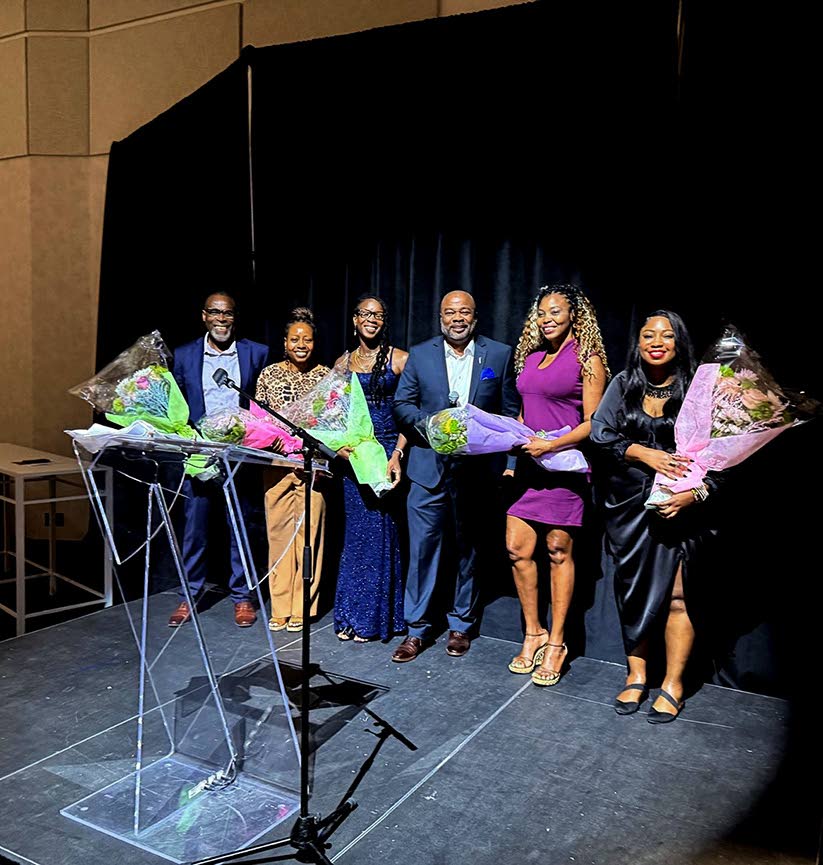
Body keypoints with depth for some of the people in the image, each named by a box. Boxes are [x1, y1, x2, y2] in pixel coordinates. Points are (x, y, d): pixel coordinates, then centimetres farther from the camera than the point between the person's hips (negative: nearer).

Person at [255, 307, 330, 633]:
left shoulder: (325, 376, 5)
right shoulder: (269, 375, 7)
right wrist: (270, 441, -9)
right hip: (278, 462, 1)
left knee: (309, 532, 0)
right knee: (278, 532, 4)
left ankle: (302, 608, 12)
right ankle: (280, 608, 14)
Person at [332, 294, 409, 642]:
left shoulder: (399, 359, 0)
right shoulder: (343, 363, 12)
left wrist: (398, 454, -16)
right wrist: (338, 443, -5)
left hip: (389, 451, -3)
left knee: (381, 531, -1)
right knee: (356, 531, 7)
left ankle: (373, 617, 12)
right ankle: (351, 615, 18)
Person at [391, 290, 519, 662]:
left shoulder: (500, 354, 4)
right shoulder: (420, 354, 6)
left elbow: (510, 409, 5)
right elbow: (401, 405, 4)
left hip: (477, 468, 0)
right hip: (429, 467, 0)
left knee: (470, 549, 12)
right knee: (422, 548, 1)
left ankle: (461, 625, 28)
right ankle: (416, 630, 13)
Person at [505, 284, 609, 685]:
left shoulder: (587, 359, -3)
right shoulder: (531, 358, 15)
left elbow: (593, 423, -8)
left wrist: (551, 445, -18)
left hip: (564, 465, -6)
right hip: (528, 465, 6)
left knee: (558, 551, 2)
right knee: (517, 549, 3)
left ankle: (556, 644, 15)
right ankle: (533, 635, 20)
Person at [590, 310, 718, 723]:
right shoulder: (624, 384, 5)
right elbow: (600, 431, -1)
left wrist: (695, 493, -18)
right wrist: (645, 454, -13)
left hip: (678, 506, -2)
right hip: (629, 505, 3)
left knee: (676, 594, -3)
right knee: (633, 591, 9)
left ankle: (672, 685, 12)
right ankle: (636, 675, 22)